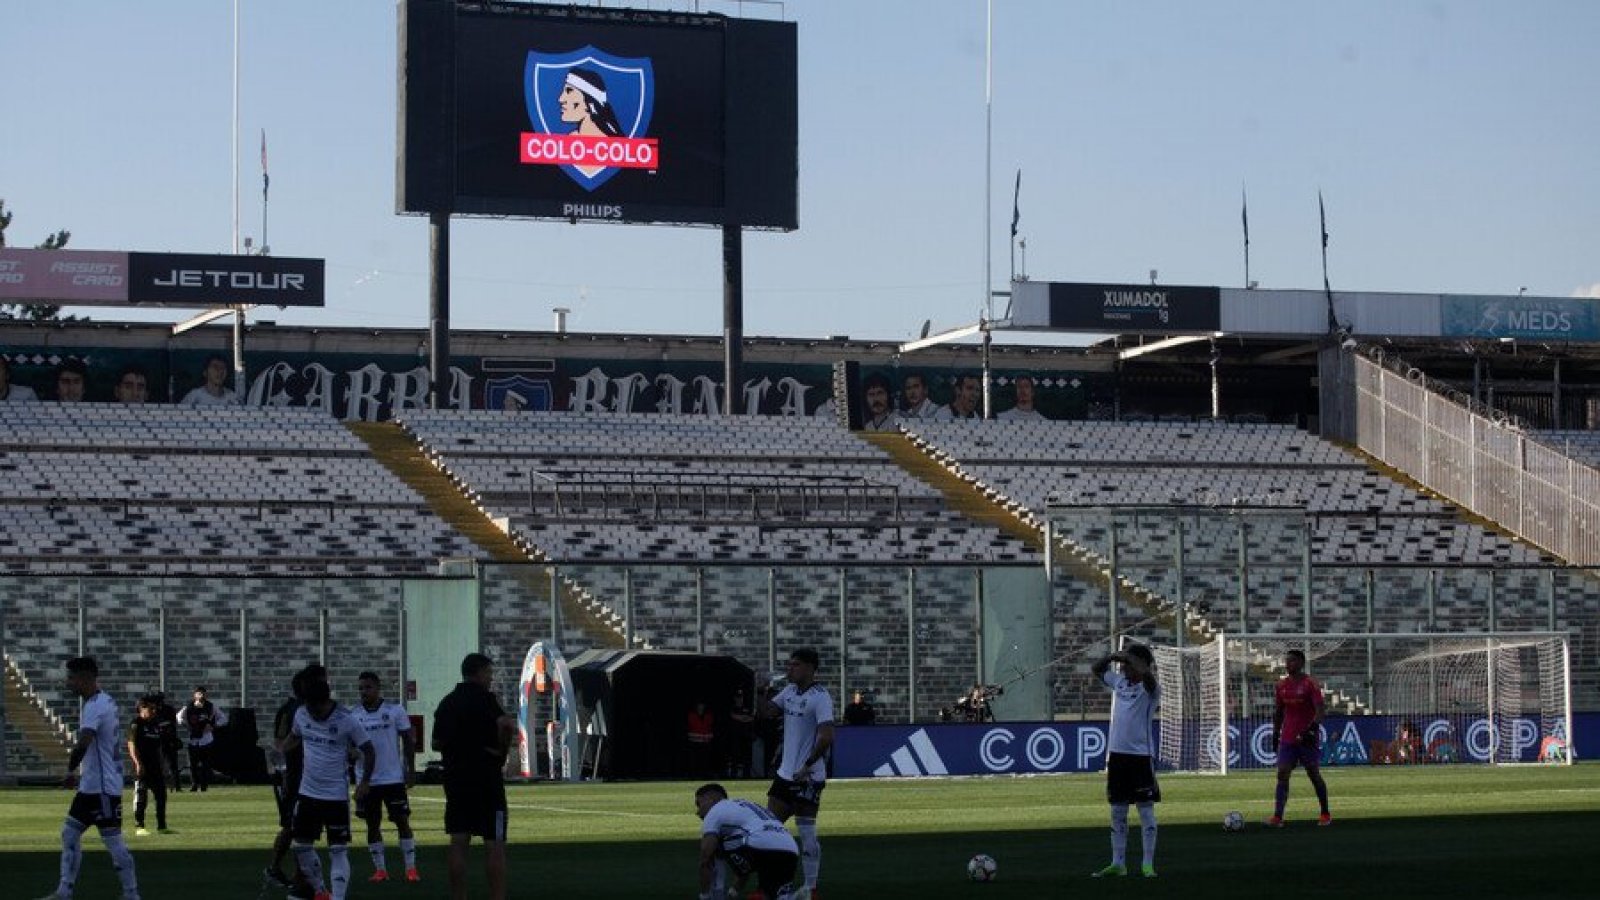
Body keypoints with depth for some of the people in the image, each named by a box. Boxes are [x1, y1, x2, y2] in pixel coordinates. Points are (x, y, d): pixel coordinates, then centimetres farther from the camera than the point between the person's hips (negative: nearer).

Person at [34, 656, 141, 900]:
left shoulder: (96, 706, -18)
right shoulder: (106, 701, 13)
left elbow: (83, 744, -33)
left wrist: (71, 770, -18)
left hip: (103, 788, -10)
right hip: (90, 786, 10)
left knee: (113, 841, -4)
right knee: (69, 833, 11)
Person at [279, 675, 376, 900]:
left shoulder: (346, 720, -14)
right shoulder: (301, 715, -1)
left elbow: (368, 751, -5)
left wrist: (365, 782, -10)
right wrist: (279, 753, 7)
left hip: (336, 795, -5)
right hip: (308, 793, 5)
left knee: (338, 850, -6)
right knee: (301, 845, 11)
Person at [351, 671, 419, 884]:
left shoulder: (395, 710, -4)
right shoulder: (353, 714, 3)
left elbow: (408, 741, 1)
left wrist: (411, 770, -2)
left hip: (394, 777, -3)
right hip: (367, 779, 3)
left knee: (402, 821, -2)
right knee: (373, 824, 7)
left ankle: (411, 868, 4)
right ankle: (380, 869, 14)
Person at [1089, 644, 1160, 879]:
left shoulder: (1149, 688, -9)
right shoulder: (1119, 681, 10)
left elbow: (1146, 673, -32)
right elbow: (1096, 669, 25)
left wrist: (1128, 656, -16)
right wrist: (1114, 656, 9)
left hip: (1140, 756, -7)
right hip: (1116, 755, 7)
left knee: (1146, 810, -2)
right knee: (1117, 811, 10)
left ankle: (1148, 865, 0)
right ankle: (1118, 863, 16)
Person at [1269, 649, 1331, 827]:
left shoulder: (1310, 684, -9)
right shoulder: (1282, 685, 9)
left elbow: (1320, 710, -16)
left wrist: (1313, 728, -29)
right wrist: (1275, 734, 14)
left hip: (1307, 738, -5)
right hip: (1287, 738, 5)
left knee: (1314, 775, 4)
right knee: (1282, 775, -7)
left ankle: (1325, 815, 18)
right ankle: (1277, 817, -13)